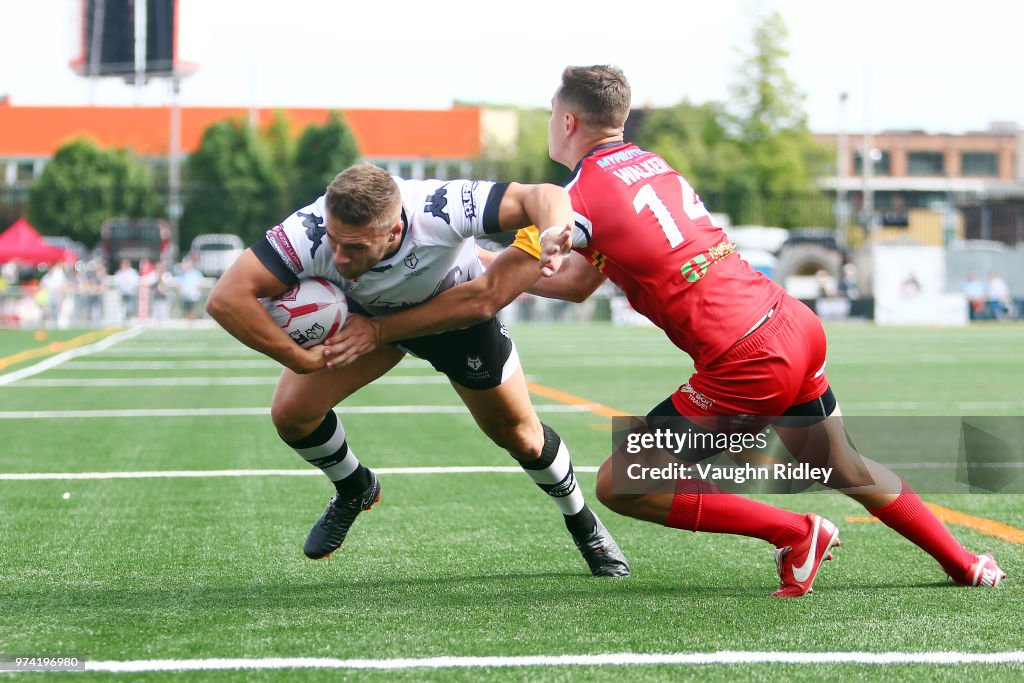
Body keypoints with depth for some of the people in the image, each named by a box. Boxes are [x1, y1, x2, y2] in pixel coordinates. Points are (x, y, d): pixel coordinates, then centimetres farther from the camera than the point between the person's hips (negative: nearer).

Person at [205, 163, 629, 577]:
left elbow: (543, 197, -42)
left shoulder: (439, 212, -44)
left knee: (521, 437, 5)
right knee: (291, 412, -13)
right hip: (365, 313, 1)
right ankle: (355, 491, 21)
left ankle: (585, 527, 35)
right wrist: (300, 359, -40)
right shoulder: (311, 232, -42)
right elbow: (226, 298, -41)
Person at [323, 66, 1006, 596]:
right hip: (798, 327, 9)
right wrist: (514, 265, 9)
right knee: (845, 468, 28)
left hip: (746, 364, -9)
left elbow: (486, 298, -9)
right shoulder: (650, 163, 15)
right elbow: (579, 283, 19)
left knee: (619, 485, -1)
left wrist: (379, 328, -1)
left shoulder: (581, 195, -9)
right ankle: (963, 562, 37)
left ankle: (796, 533, 2)